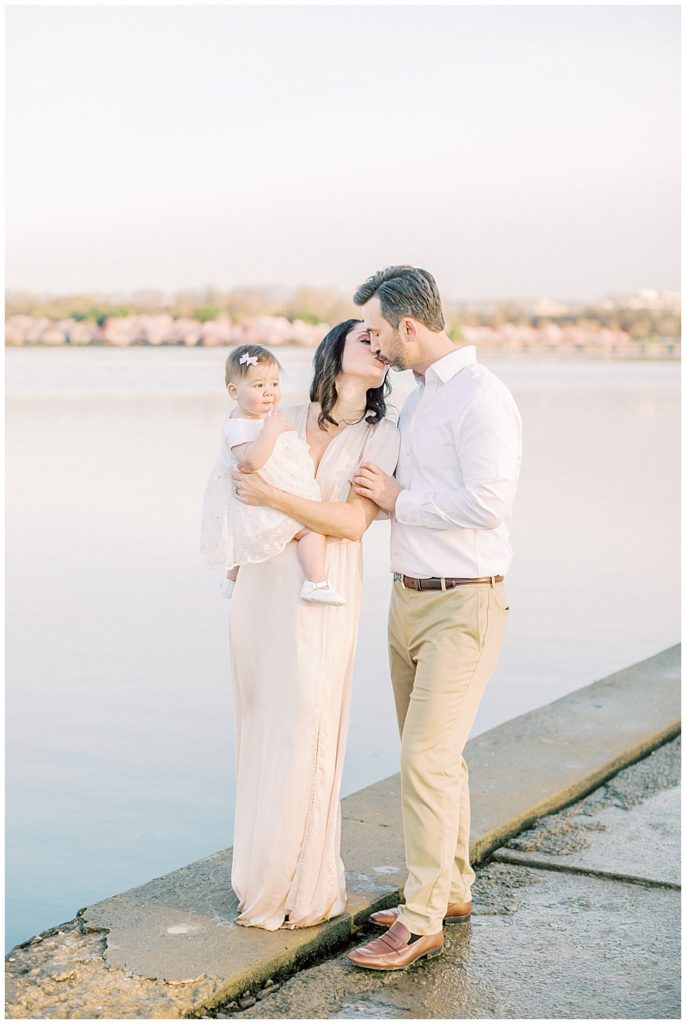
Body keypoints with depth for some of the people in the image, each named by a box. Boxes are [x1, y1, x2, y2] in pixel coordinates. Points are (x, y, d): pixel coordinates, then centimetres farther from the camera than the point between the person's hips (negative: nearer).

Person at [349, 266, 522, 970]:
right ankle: (452, 890, 28)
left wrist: (399, 498, -13)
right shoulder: (415, 398, 15)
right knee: (433, 755, 15)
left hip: (463, 604, -9)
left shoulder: (480, 396, -15)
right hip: (410, 597, 9)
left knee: (427, 759, -9)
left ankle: (421, 920, -1)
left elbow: (487, 502, -24)